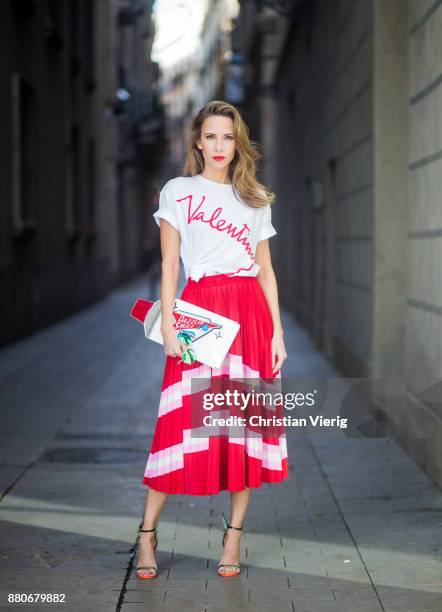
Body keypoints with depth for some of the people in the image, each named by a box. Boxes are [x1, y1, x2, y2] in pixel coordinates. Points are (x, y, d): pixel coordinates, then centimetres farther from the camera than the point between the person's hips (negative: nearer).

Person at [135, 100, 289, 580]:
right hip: (199, 310, -3)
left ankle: (234, 534, 8)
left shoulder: (256, 199, 15)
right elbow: (169, 267, 2)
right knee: (183, 419, -6)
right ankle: (147, 533, 4)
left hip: (250, 314, 3)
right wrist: (168, 326, -9)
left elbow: (266, 270, 13)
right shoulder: (178, 191, 7)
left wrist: (278, 332, 4)